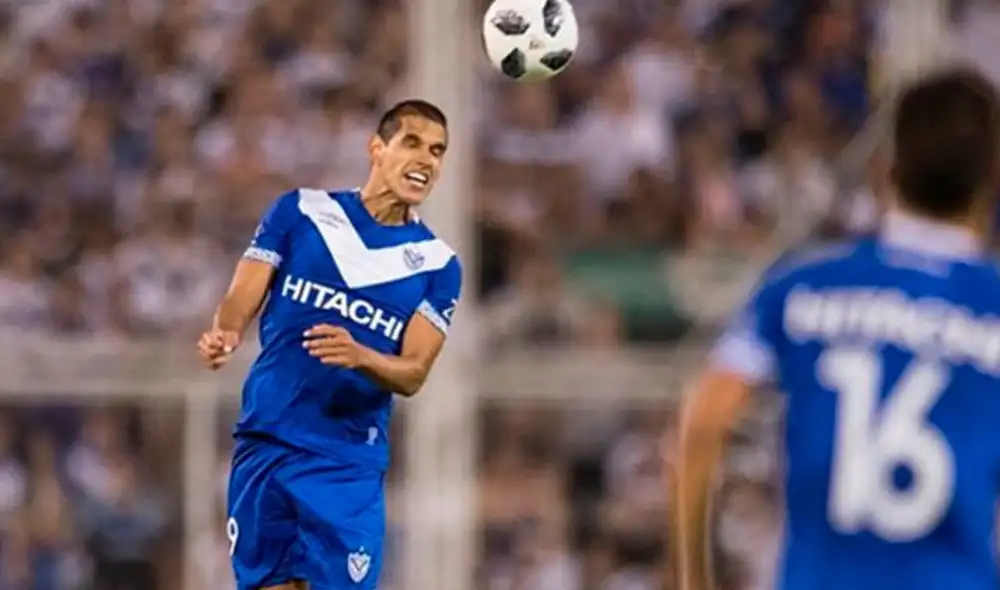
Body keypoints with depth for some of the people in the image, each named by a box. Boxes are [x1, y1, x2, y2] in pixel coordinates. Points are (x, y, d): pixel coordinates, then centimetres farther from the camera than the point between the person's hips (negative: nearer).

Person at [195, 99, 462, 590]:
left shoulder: (437, 266, 4)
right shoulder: (301, 212, 4)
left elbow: (413, 374, -5)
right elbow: (242, 301, 1)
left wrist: (359, 356, -27)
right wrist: (225, 333, -23)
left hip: (348, 464, -1)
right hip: (264, 443, 1)